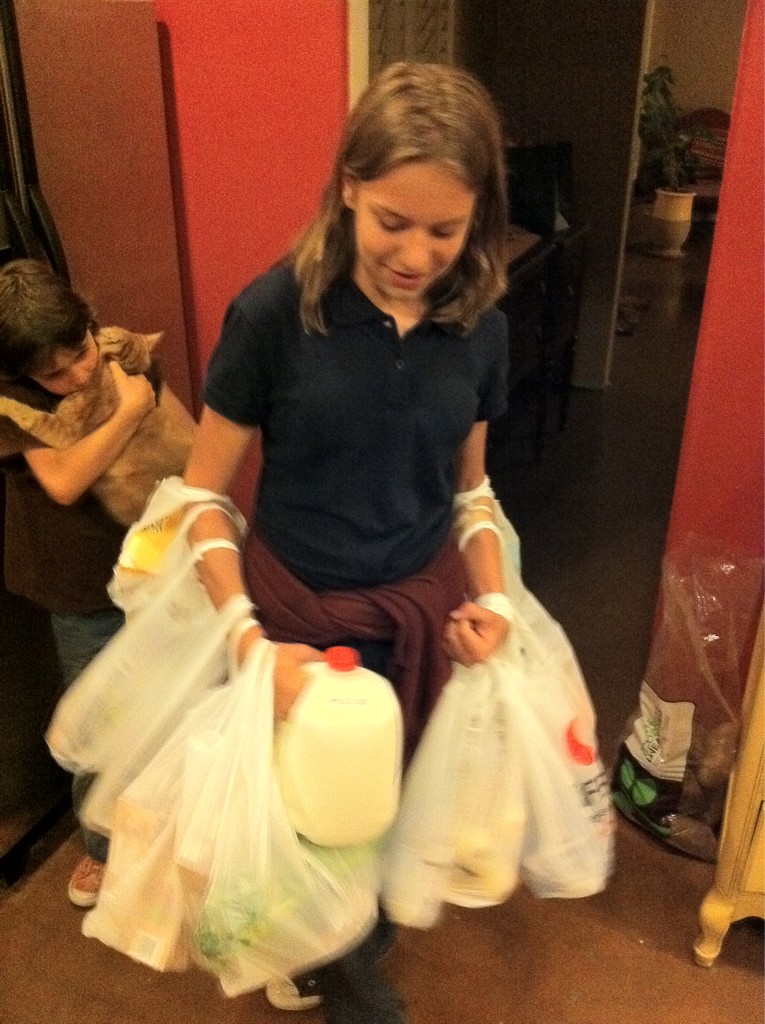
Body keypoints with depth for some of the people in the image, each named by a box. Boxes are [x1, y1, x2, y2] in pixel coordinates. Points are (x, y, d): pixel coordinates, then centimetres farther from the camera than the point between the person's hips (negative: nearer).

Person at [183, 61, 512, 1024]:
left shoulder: (480, 328, -6)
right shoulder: (273, 311, -18)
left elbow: (469, 486, 7)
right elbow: (201, 495, -12)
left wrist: (491, 596, -8)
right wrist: (249, 637, -20)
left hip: (424, 611, 3)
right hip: (297, 609, -3)